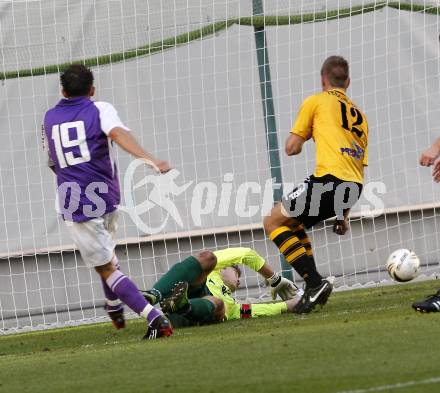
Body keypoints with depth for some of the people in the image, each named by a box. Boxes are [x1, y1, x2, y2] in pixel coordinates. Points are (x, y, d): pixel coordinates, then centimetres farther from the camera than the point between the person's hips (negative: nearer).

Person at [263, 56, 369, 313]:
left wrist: (305, 134, 30)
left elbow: (292, 147, 5)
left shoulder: (316, 102, 7)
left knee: (274, 222, 3)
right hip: (353, 187, 7)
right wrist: (344, 214, 27)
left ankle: (315, 282, -9)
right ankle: (314, 288, 13)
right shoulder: (359, 114, 26)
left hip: (329, 177, -7)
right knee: (292, 223, 24)